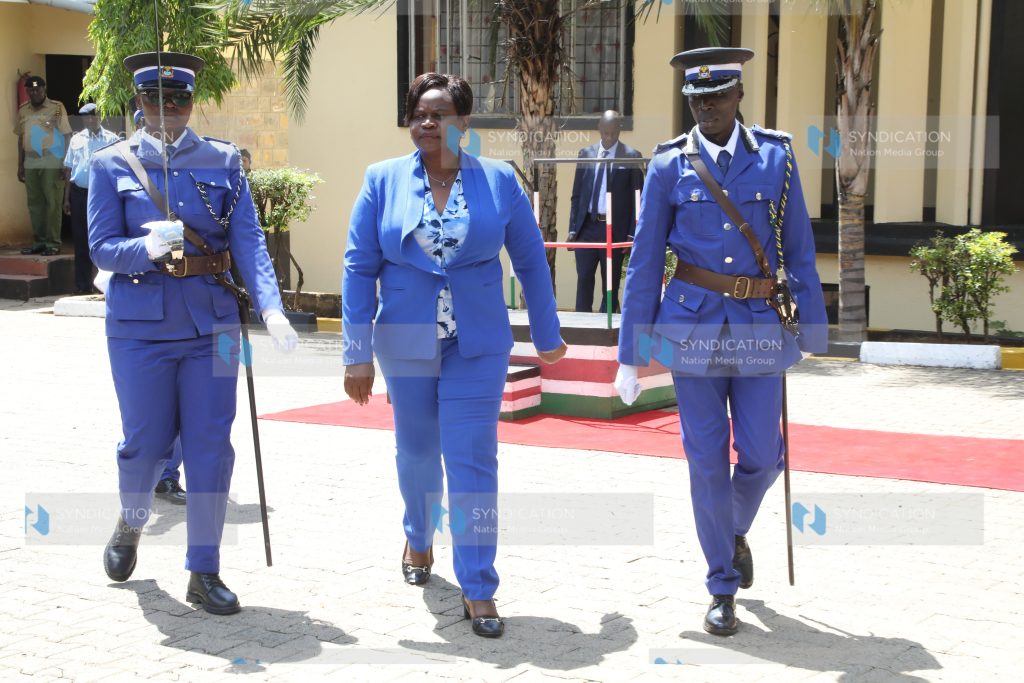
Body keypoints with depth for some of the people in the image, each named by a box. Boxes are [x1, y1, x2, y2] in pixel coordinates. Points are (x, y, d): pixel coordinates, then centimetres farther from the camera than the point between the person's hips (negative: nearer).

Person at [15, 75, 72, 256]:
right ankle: (39, 241, 12)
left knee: (52, 203, -4)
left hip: (52, 163, -5)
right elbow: (21, 138, 16)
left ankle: (53, 243, -1)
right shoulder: (23, 110, 12)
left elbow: (66, 136, -4)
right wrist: (20, 165, 13)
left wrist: (66, 164, -10)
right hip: (31, 164, 5)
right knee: (34, 203, 6)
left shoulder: (57, 107, -2)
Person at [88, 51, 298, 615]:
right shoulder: (112, 164, 2)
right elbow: (101, 247, -3)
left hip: (212, 322, 1)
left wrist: (271, 308, -18)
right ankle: (130, 525, 39)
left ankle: (204, 572, 12)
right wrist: (146, 247, -25)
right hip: (141, 325, -1)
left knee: (211, 446, 1)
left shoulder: (223, 161, 5)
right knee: (146, 443, 6)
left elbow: (248, 242, -4)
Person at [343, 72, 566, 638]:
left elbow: (531, 261, 6)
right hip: (405, 342, 1)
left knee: (473, 462, -5)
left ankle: (478, 590, 3)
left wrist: (546, 334, 11)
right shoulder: (383, 181, -2)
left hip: (478, 346, -1)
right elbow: (359, 268, -3)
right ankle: (418, 540, 45)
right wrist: (357, 353, -7)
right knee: (417, 452, 17)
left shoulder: (498, 181, -3)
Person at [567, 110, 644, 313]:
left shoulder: (632, 156, 0)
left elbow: (636, 198, -1)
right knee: (584, 279, 1)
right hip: (587, 227, 2)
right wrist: (573, 228, 4)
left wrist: (632, 234, -7)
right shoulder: (586, 153, 8)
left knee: (610, 284, 4)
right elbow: (576, 194, 11)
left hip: (615, 229, -2)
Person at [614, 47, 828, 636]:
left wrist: (812, 336, 3)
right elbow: (645, 263, 1)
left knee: (761, 455, 3)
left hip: (760, 327, 1)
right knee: (707, 458, 3)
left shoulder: (776, 157, 1)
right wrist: (631, 355, 0)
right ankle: (724, 587, 17)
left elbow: (800, 252, 4)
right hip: (693, 325, -1)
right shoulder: (669, 166, -1)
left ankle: (737, 531, 37)